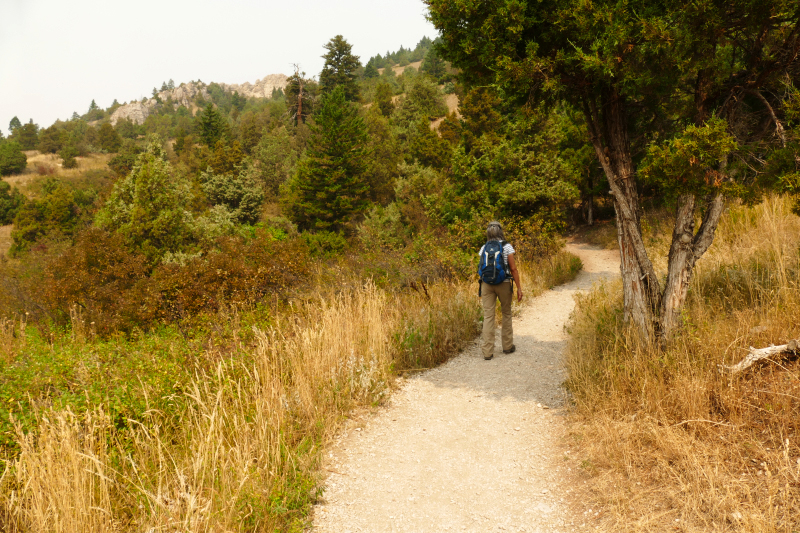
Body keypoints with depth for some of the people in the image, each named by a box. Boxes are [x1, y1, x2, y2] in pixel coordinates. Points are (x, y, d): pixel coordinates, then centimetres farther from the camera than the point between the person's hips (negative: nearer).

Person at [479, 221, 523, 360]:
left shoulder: (484, 248, 4)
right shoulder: (507, 247, -5)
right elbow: (513, 269, -8)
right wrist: (519, 288, -3)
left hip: (487, 284, 2)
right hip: (503, 284, -2)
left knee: (488, 316, 0)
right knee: (506, 313, 17)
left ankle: (487, 351, -5)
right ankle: (507, 346, 27)